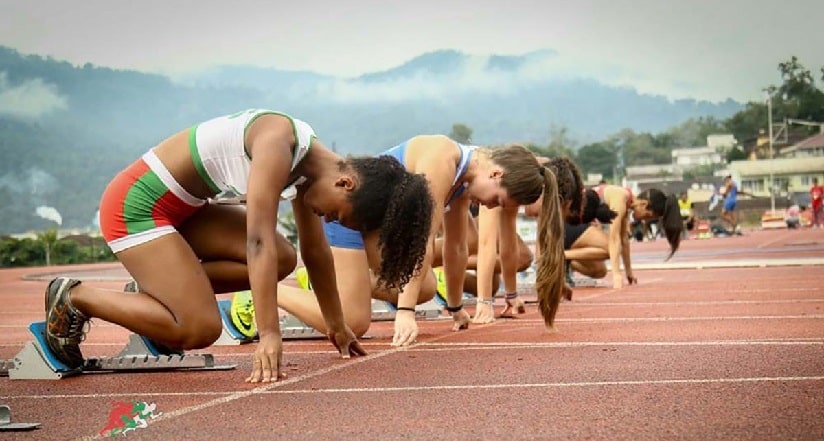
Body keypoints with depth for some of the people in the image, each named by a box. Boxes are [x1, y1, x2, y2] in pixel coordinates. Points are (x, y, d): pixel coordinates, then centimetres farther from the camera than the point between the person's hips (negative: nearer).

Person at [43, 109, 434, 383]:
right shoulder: (279, 143, -26)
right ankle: (76, 298, 0)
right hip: (136, 203, -9)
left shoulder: (307, 164, 2)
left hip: (180, 206, 9)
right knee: (200, 330, -15)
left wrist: (337, 326, 18)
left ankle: (158, 287, 11)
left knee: (282, 260, 1)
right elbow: (259, 240, -32)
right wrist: (269, 336, -35)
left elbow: (315, 251, 12)